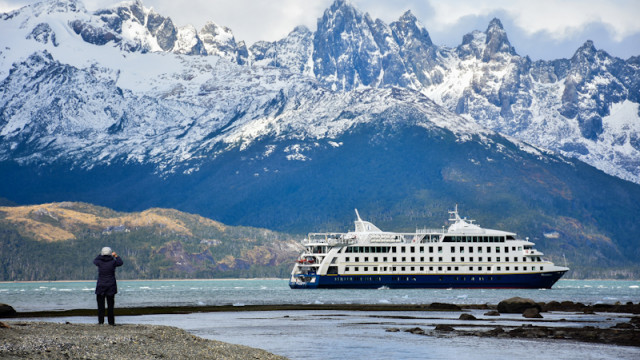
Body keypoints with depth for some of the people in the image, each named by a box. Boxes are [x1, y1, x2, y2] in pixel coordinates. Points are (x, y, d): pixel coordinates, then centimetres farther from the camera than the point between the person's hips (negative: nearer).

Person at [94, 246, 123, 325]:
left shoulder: (100, 262, -7)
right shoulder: (113, 262, -9)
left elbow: (95, 261, 17)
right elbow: (120, 263, 12)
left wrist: (101, 254, 28)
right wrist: (116, 256, 27)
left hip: (101, 286, 0)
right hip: (111, 286, 0)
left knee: (101, 304, 5)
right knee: (110, 305, 5)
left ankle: (101, 321, -1)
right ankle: (111, 321, 4)